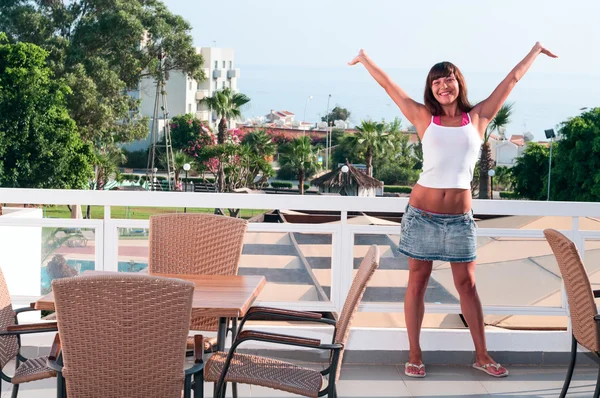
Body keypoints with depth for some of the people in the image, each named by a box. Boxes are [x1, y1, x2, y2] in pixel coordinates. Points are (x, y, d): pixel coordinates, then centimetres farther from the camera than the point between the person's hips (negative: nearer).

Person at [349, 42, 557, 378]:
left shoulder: (478, 118, 5)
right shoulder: (424, 118, 3)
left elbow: (512, 79, 14)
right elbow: (388, 85, 11)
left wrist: (536, 50, 21)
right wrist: (365, 58, 19)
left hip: (460, 216, 1)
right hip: (422, 213, -1)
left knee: (467, 285, 6)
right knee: (417, 282, 6)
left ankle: (482, 355, 14)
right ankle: (415, 355, 13)